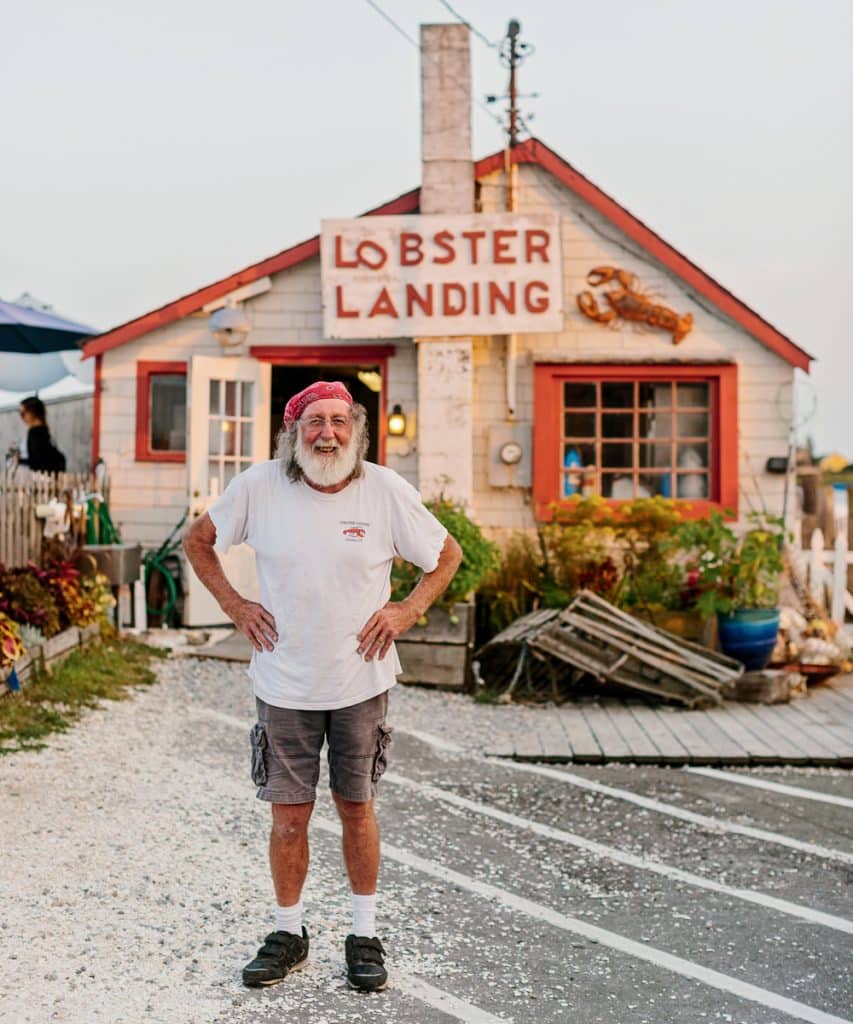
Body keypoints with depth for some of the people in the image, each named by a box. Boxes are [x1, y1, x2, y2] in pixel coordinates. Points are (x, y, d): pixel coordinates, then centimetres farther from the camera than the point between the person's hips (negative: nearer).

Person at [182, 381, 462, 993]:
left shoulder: (387, 491, -8)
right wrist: (234, 604, 0)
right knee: (289, 816, 6)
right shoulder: (259, 488, -8)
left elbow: (448, 554, 6)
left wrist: (409, 610, -4)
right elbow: (198, 541, 9)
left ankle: (365, 936, 25)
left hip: (362, 682, 0)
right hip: (285, 684, 0)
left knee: (357, 808, 10)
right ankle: (288, 933, 25)